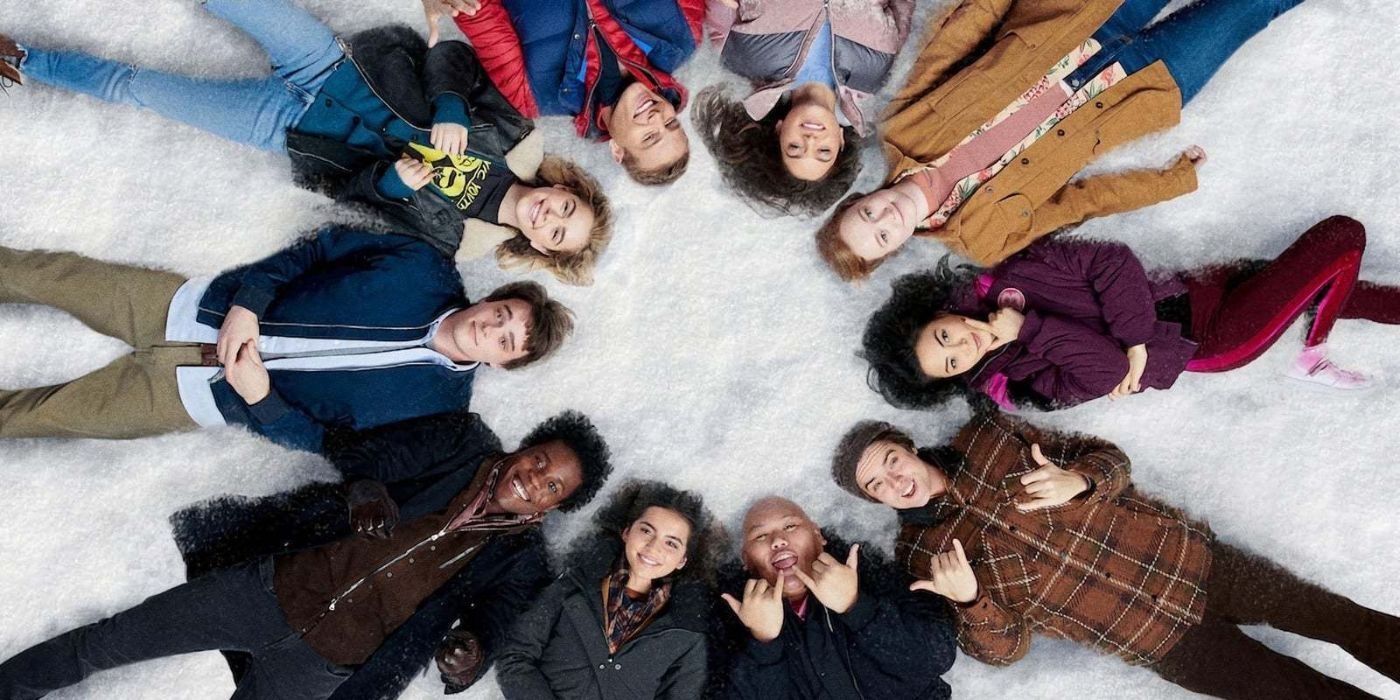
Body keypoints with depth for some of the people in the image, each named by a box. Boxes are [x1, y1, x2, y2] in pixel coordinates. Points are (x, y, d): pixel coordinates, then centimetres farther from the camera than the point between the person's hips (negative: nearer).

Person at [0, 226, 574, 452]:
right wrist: (248, 302, -16)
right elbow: (323, 245, -3)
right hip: (203, 307, 2)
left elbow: (322, 441, -10)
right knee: (54, 275, 2)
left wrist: (258, 398, -25)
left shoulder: (436, 406, -16)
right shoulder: (426, 270, -12)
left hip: (207, 393, -2)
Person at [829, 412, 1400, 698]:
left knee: (1346, 619, 6)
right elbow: (1004, 648, -6)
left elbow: (1106, 456, 3)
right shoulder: (921, 555, -9)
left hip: (1181, 553, 3)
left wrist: (1078, 479, -22)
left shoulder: (986, 435, -4)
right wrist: (971, 600, -29)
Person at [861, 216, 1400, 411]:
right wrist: (1030, 327, -32)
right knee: (1341, 239, -4)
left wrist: (1135, 341, -21)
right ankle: (1312, 359, 12)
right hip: (1211, 343, -4)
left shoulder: (1007, 279, -12)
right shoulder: (1016, 386, -19)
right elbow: (1108, 371, -29)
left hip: (1196, 291, 4)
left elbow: (1110, 261, -12)